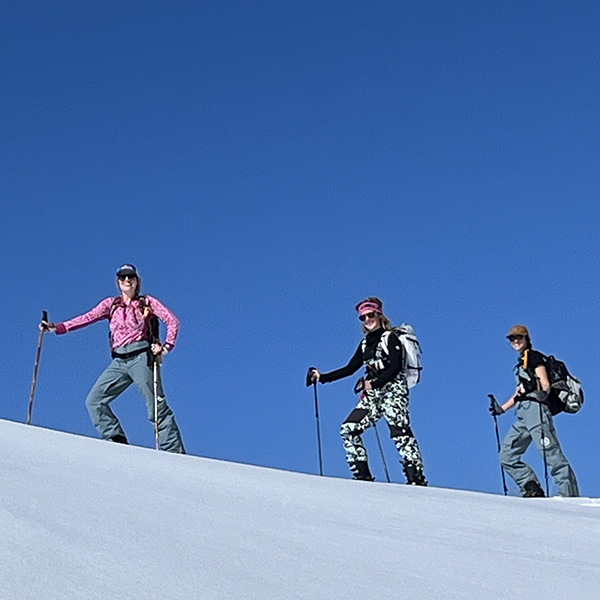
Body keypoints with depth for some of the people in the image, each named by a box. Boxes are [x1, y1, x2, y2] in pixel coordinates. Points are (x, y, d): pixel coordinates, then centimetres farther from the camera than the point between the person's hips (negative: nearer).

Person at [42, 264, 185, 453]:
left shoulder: (147, 302, 6)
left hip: (141, 358, -5)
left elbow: (172, 321, 1)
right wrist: (58, 328, -10)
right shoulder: (111, 304, 14)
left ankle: (174, 453, -5)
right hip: (119, 362, 5)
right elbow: (88, 318, 3)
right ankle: (117, 441, -7)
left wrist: (166, 346, -12)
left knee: (157, 407, -8)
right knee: (94, 401, -7)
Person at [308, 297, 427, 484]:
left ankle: (416, 478, -22)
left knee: (399, 431, -21)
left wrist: (374, 383, -22)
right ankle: (362, 474, -6)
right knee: (349, 429, -5)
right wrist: (322, 377, 14)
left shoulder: (390, 338, -2)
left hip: (393, 390, -7)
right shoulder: (365, 344, 19)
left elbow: (395, 367, -13)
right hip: (372, 394, 8)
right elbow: (350, 369, 20)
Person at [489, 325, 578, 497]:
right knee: (507, 455, 3)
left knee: (550, 454, -17)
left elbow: (545, 384, -11)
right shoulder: (521, 364, 26)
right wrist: (502, 408, 31)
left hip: (534, 409, -10)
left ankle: (569, 494, -20)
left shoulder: (534, 357, 1)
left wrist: (542, 393, -32)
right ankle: (532, 489, -4)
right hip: (523, 415, 10)